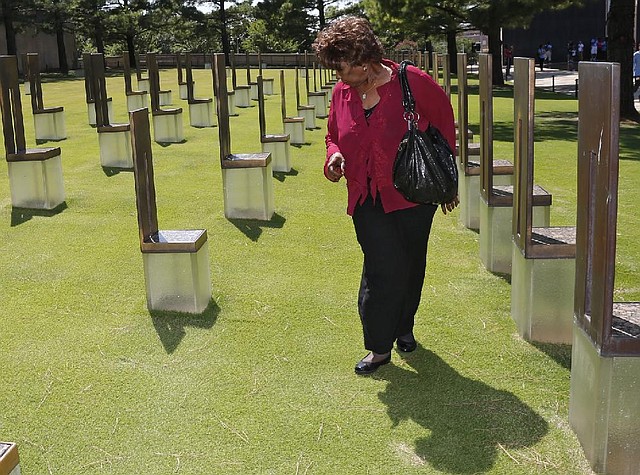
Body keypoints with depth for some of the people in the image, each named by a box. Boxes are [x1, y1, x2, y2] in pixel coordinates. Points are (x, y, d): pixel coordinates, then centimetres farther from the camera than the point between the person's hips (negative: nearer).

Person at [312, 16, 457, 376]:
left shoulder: (411, 81, -11)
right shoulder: (342, 93, 2)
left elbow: (444, 124, 2)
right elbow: (334, 136, 17)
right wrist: (334, 155, -8)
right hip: (368, 199, 2)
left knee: (410, 267, 13)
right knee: (385, 267, -8)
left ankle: (404, 328, 38)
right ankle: (380, 348, 5)